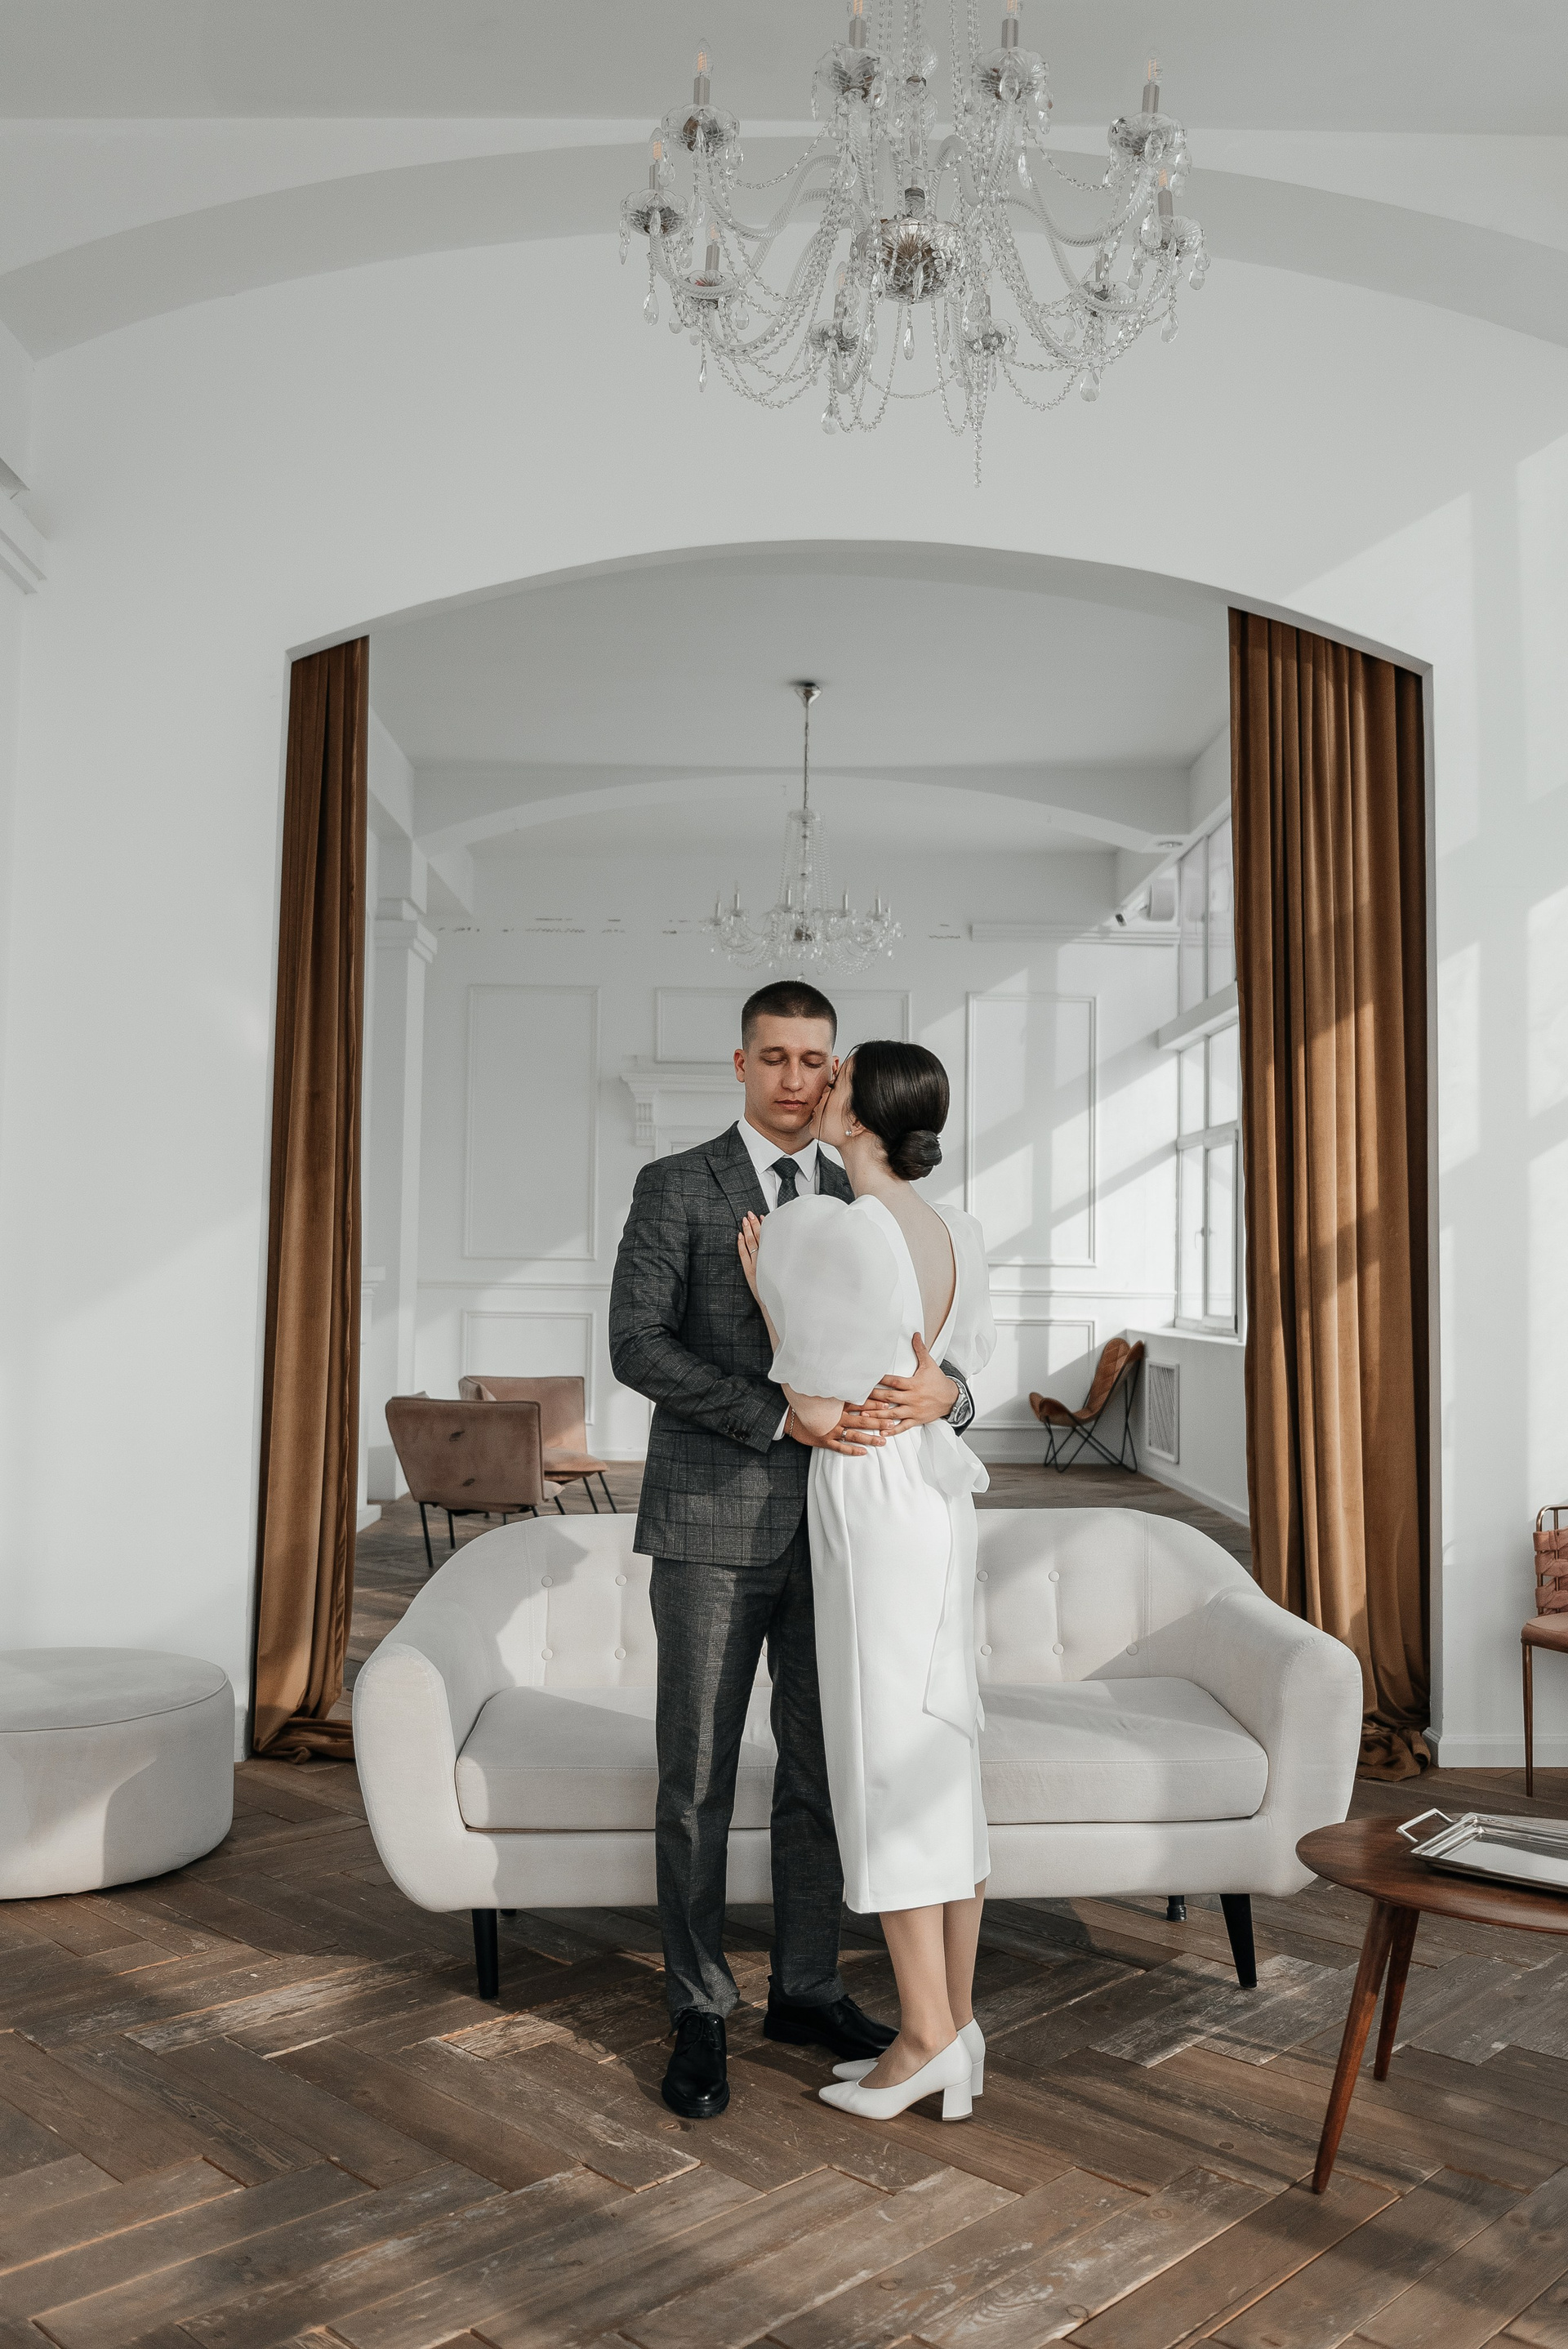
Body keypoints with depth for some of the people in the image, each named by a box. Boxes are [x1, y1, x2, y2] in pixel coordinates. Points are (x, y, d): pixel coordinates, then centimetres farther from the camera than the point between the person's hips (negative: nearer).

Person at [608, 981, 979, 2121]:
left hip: (830, 1526, 4)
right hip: (713, 1524, -4)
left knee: (822, 1766, 12)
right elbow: (638, 1346, -15)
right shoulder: (674, 1187, -4)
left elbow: (919, 1353, 4)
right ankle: (701, 2016, 20)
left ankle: (807, 1990, 29)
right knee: (699, 1779, 4)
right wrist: (786, 1415, -25)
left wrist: (941, 1391, -22)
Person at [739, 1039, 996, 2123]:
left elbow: (822, 1414, -14)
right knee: (944, 1757, 11)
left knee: (886, 1760, 0)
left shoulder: (844, 1230, -17)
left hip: (874, 1503, -8)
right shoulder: (952, 1231, 8)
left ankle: (926, 2034, 9)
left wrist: (765, 1291, -5)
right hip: (937, 1494, 8)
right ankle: (958, 2031, 18)